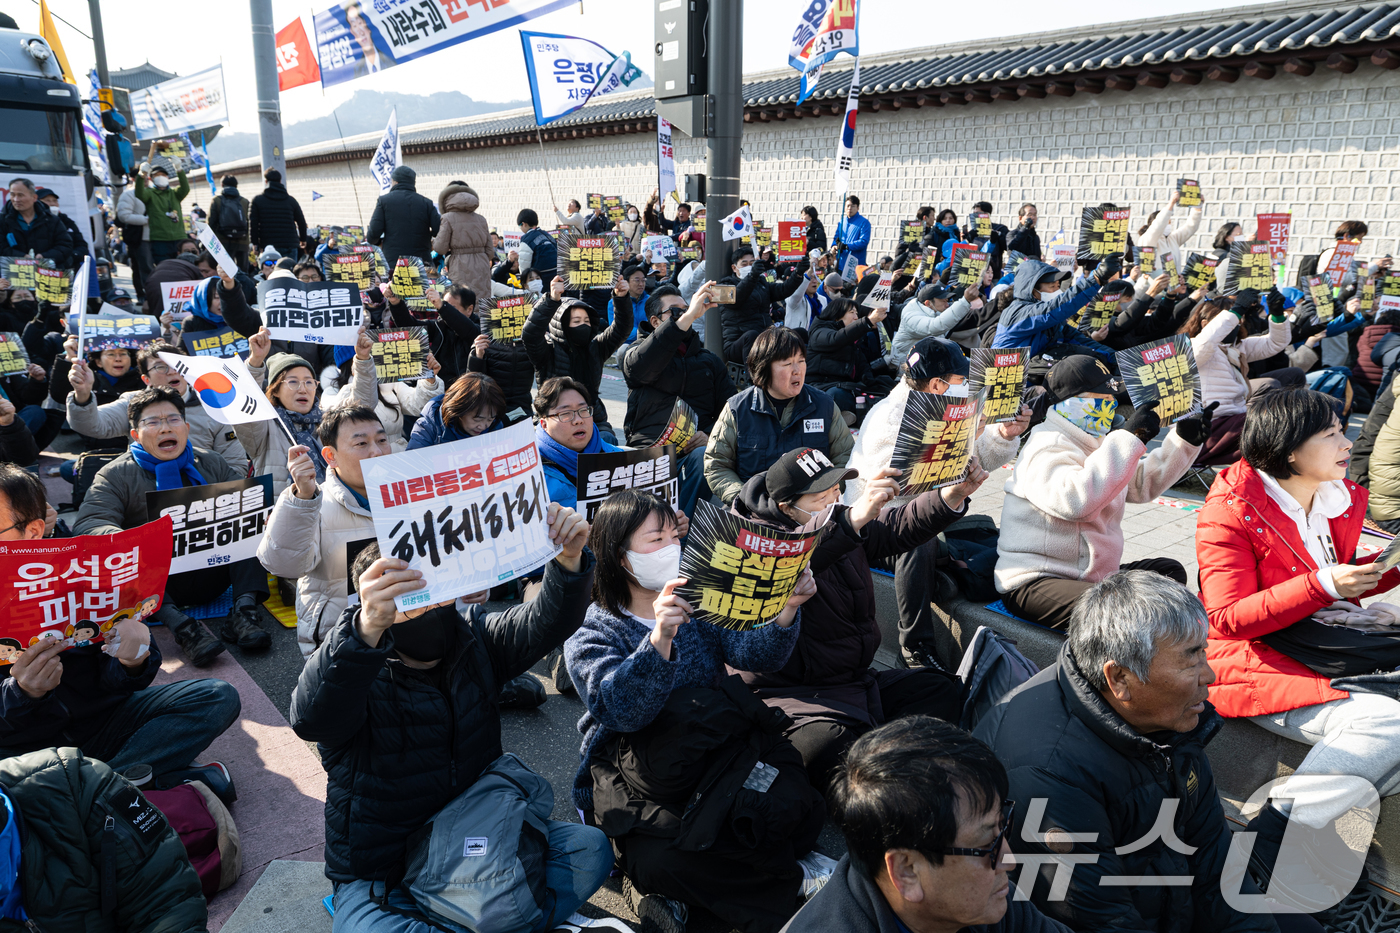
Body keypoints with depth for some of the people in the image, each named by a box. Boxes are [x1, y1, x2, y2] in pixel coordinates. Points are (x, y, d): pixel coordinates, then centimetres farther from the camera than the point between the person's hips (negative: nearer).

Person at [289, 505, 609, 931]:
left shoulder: (472, 640, -1)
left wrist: (568, 562, -38)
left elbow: (544, 624, -16)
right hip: (380, 875, -3)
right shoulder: (353, 672, -16)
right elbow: (311, 717, -39)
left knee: (590, 849, -14)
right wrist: (366, 630, -58)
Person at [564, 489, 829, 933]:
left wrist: (787, 609, -24)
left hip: (713, 757, 4)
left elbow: (754, 653, -4)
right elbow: (621, 710, -23)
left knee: (793, 804, -24)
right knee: (658, 862, -33)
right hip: (635, 778, -4)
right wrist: (660, 639, -40)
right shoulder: (590, 637, -5)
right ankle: (790, 877, -11)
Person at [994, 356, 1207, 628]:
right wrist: (1129, 439, -30)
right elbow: (1074, 500, -35)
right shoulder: (1048, 449, -15)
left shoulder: (1094, 443, 20)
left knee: (1169, 572, 7)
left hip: (1090, 576, 11)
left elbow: (1143, 483, 28)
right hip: (1035, 582, -11)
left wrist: (1184, 440, 14)